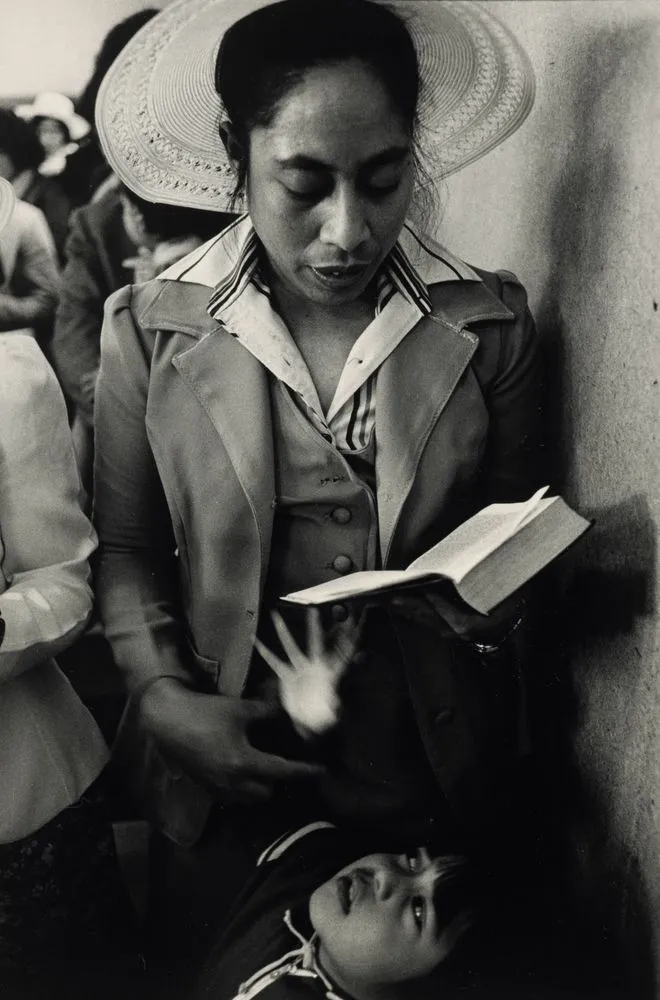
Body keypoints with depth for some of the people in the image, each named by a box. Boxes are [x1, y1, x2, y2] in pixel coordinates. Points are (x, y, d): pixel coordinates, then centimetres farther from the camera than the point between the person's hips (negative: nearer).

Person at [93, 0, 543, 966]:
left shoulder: (491, 324, -7)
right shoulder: (150, 331, -8)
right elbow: (125, 548, 1)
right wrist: (161, 696, -13)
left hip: (435, 770, 1)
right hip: (228, 776, 0)